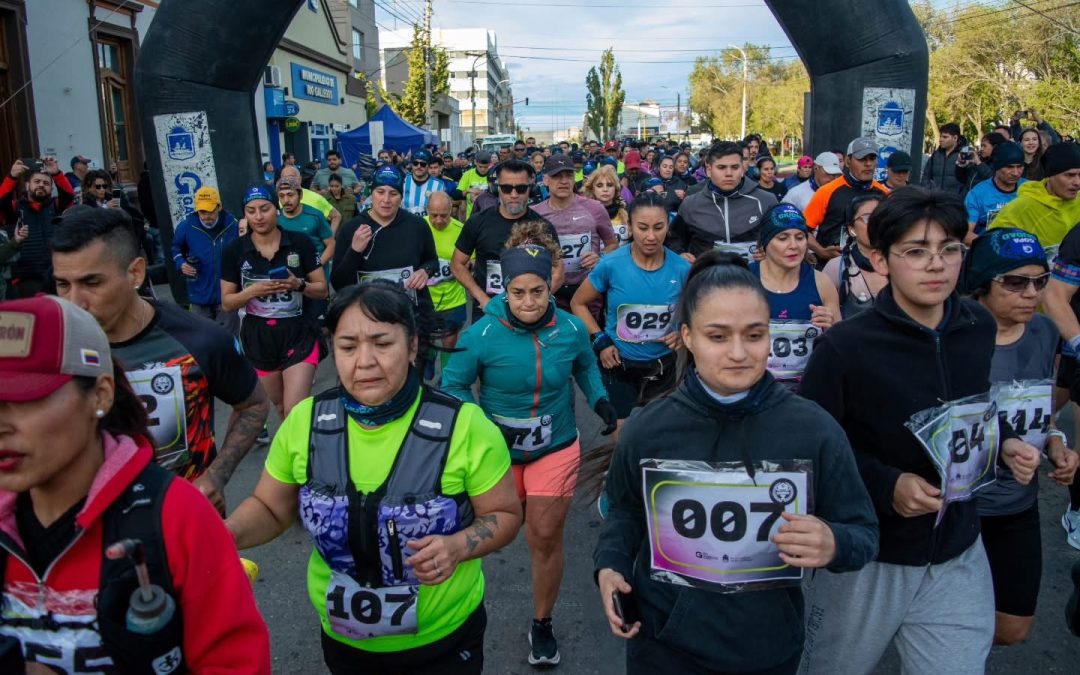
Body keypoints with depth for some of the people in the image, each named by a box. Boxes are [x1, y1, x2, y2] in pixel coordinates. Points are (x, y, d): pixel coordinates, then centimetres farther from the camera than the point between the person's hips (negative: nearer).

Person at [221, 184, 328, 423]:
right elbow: (227, 303, 0)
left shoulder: (301, 243, -6)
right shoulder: (234, 250, -3)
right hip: (258, 337, 3)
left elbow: (322, 290, -1)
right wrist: (252, 291, -19)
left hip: (298, 333, -2)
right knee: (279, 407, 19)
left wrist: (298, 284, -21)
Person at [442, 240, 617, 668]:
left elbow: (585, 366, 8)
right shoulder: (482, 334, -22)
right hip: (498, 450, -1)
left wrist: (599, 401, -9)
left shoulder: (571, 329, -14)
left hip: (556, 448, 1)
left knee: (545, 538, 6)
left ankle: (542, 624, 28)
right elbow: (452, 386, -11)